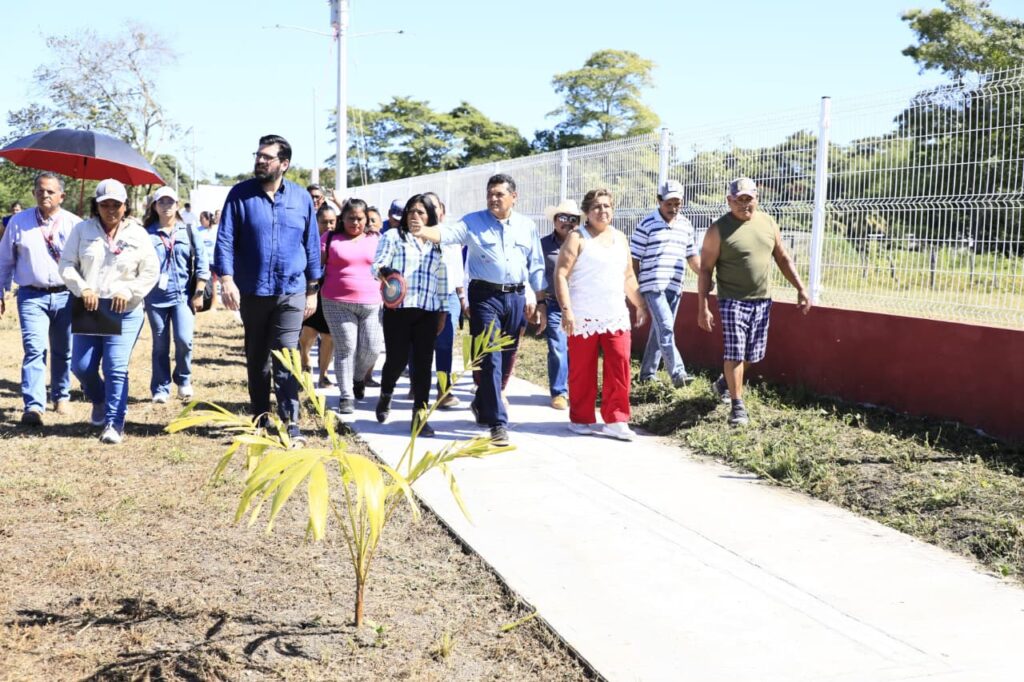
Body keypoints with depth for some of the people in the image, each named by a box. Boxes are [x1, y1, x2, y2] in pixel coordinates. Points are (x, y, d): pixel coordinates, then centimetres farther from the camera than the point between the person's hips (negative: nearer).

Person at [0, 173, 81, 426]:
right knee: (34, 349, -13)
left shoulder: (74, 224, 1)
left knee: (62, 351, 13)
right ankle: (34, 406, -17)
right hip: (32, 296, -1)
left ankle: (61, 396, 32)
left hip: (65, 295, 1)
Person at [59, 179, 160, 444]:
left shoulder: (138, 234, 2)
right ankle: (99, 400, 33)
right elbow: (66, 265, 4)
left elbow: (151, 272, 3)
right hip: (88, 308, 2)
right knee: (81, 366, 2)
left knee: (116, 368, -10)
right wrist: (82, 289, -12)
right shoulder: (82, 230, 5)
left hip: (125, 310, -2)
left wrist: (129, 292, -10)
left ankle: (114, 423, -3)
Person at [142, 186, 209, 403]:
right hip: (155, 298, 0)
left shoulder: (188, 232, 5)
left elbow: (202, 263, 4)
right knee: (160, 345, 5)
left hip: (183, 295, 0)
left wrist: (199, 293, -1)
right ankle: (160, 389, 16)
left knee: (184, 339, -14)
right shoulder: (147, 234, 3)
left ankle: (183, 380, 10)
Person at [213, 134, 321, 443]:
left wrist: (312, 290, 6)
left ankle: (290, 421, -4)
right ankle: (260, 418, 23)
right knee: (256, 358, 12)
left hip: (291, 292, -1)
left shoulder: (301, 197, 2)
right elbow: (225, 239, -5)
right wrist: (226, 279, -18)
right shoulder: (240, 194, -2)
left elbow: (312, 246, 7)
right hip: (252, 291, 1)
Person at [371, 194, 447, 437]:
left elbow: (442, 280, 19)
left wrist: (442, 310, 16)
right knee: (397, 359, -1)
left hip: (428, 312, 3)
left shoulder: (437, 244, 16)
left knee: (423, 364, -1)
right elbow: (377, 265, -3)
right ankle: (385, 395, 31)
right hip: (398, 309, -3)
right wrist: (383, 271, -26)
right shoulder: (393, 236, 7)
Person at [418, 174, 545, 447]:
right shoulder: (473, 222, 0)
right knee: (490, 359, -10)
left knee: (506, 359, 13)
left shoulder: (527, 226, 10)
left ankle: (482, 404, 36)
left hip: (516, 298, 4)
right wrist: (420, 230, -35)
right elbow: (446, 234, -16)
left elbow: (536, 267, 14)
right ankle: (498, 423, -8)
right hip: (485, 296, -4)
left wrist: (539, 301, 9)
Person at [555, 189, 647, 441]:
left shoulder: (620, 238, 16)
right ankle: (581, 419, 17)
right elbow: (561, 275, -9)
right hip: (583, 318, -4)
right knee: (582, 371, 3)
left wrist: (640, 305, 22)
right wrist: (566, 309, -17)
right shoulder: (577, 238, -2)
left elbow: (628, 277, 24)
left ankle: (616, 420, 4)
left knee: (619, 367, -4)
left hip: (616, 316, 5)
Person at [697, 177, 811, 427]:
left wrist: (801, 289, 7)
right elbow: (706, 269, -7)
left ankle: (724, 383, 39)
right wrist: (703, 308, -12)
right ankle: (738, 406, 1)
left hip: (762, 300, 5)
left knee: (752, 355, 13)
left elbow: (783, 259, 14)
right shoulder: (719, 230, -8)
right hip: (733, 301, -5)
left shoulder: (768, 223, 5)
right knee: (735, 353, -9)